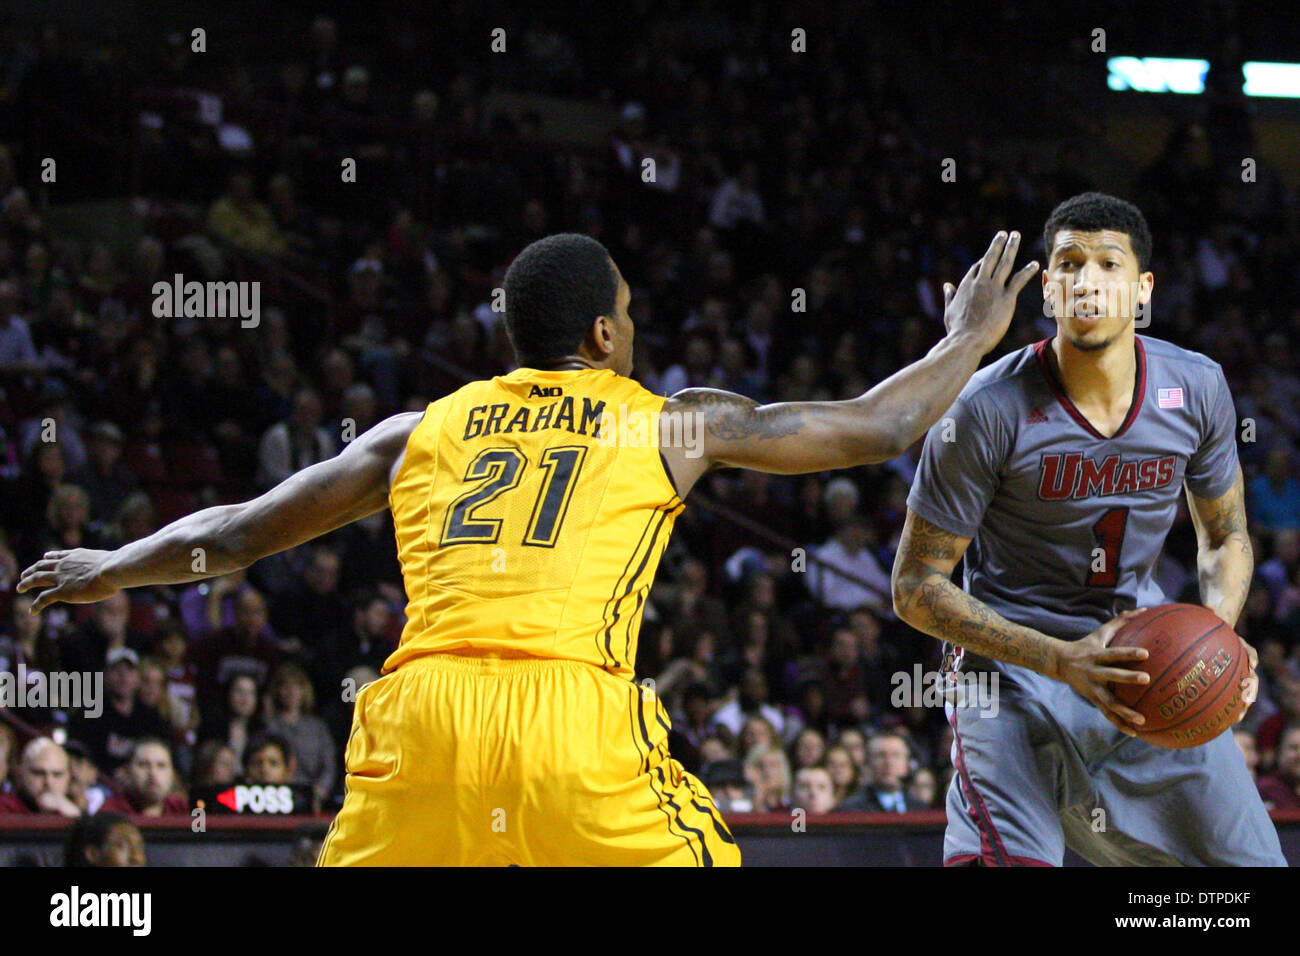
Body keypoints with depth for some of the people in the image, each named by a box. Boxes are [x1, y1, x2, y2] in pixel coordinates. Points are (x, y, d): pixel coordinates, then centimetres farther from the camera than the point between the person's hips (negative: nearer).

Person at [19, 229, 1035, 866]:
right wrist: (969, 342, 43)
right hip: (578, 717, -2)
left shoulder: (422, 431, 25)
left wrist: (107, 569, 51)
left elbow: (238, 532, 32)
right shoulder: (675, 424, 19)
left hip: (421, 714, 3)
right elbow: (874, 428, 24)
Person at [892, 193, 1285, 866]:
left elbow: (1225, 537, 11)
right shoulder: (988, 409, -20)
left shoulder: (1197, 389, -6)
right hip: (1013, 659, -5)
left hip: (1144, 651, 5)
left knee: (1251, 859, 3)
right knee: (1004, 861, -28)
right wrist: (1060, 661, -25)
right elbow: (916, 587, -15)